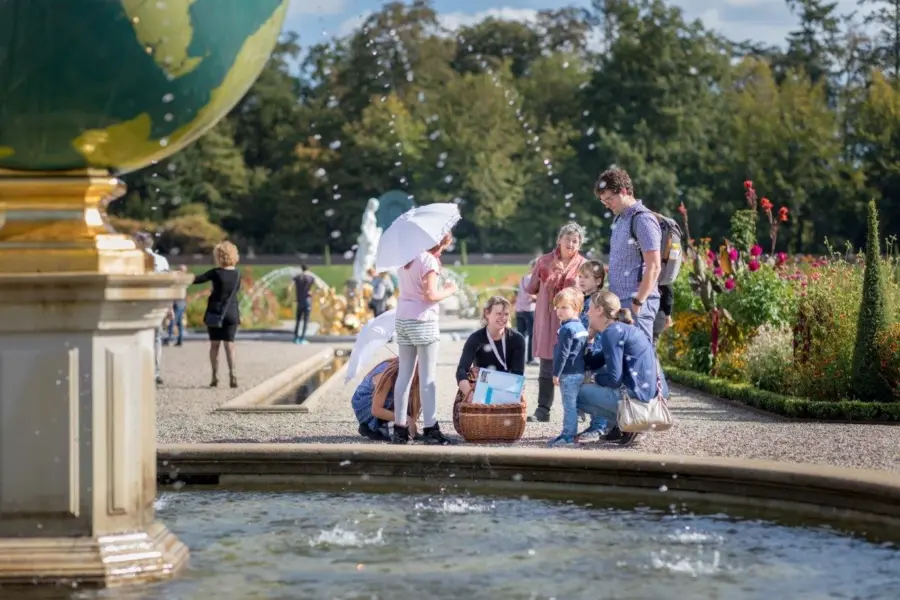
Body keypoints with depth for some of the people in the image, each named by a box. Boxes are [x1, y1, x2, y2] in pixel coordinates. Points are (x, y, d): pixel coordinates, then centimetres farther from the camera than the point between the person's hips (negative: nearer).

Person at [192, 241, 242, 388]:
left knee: (214, 344, 7)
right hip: (232, 311, 3)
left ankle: (215, 376, 6)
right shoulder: (237, 273, 1)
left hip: (215, 311, -3)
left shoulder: (216, 273, -12)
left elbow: (197, 279, -10)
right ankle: (233, 375, -9)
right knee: (230, 344, 4)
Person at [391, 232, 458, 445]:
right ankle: (430, 429, -4)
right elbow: (430, 295, -17)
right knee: (428, 377, -4)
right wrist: (449, 291, -1)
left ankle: (399, 428, 9)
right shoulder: (429, 260, -11)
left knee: (404, 374, 9)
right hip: (422, 321, -7)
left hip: (402, 320, 7)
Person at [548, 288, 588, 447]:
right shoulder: (581, 328, 14)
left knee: (569, 405, -7)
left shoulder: (567, 329, -16)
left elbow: (562, 354, -18)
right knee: (573, 405, 14)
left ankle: (568, 435, -7)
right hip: (580, 372, 10)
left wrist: (556, 373, -13)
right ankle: (570, 433, 20)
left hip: (569, 374, -10)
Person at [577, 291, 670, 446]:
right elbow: (593, 362, 21)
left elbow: (614, 379, -15)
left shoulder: (612, 333, -11)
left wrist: (596, 378, 4)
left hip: (636, 396, -10)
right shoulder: (625, 329, 19)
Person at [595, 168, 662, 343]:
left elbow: (654, 267, -17)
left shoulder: (643, 220, -11)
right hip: (619, 301, 9)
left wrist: (638, 302, -18)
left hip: (635, 302, -9)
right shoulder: (620, 219, 17)